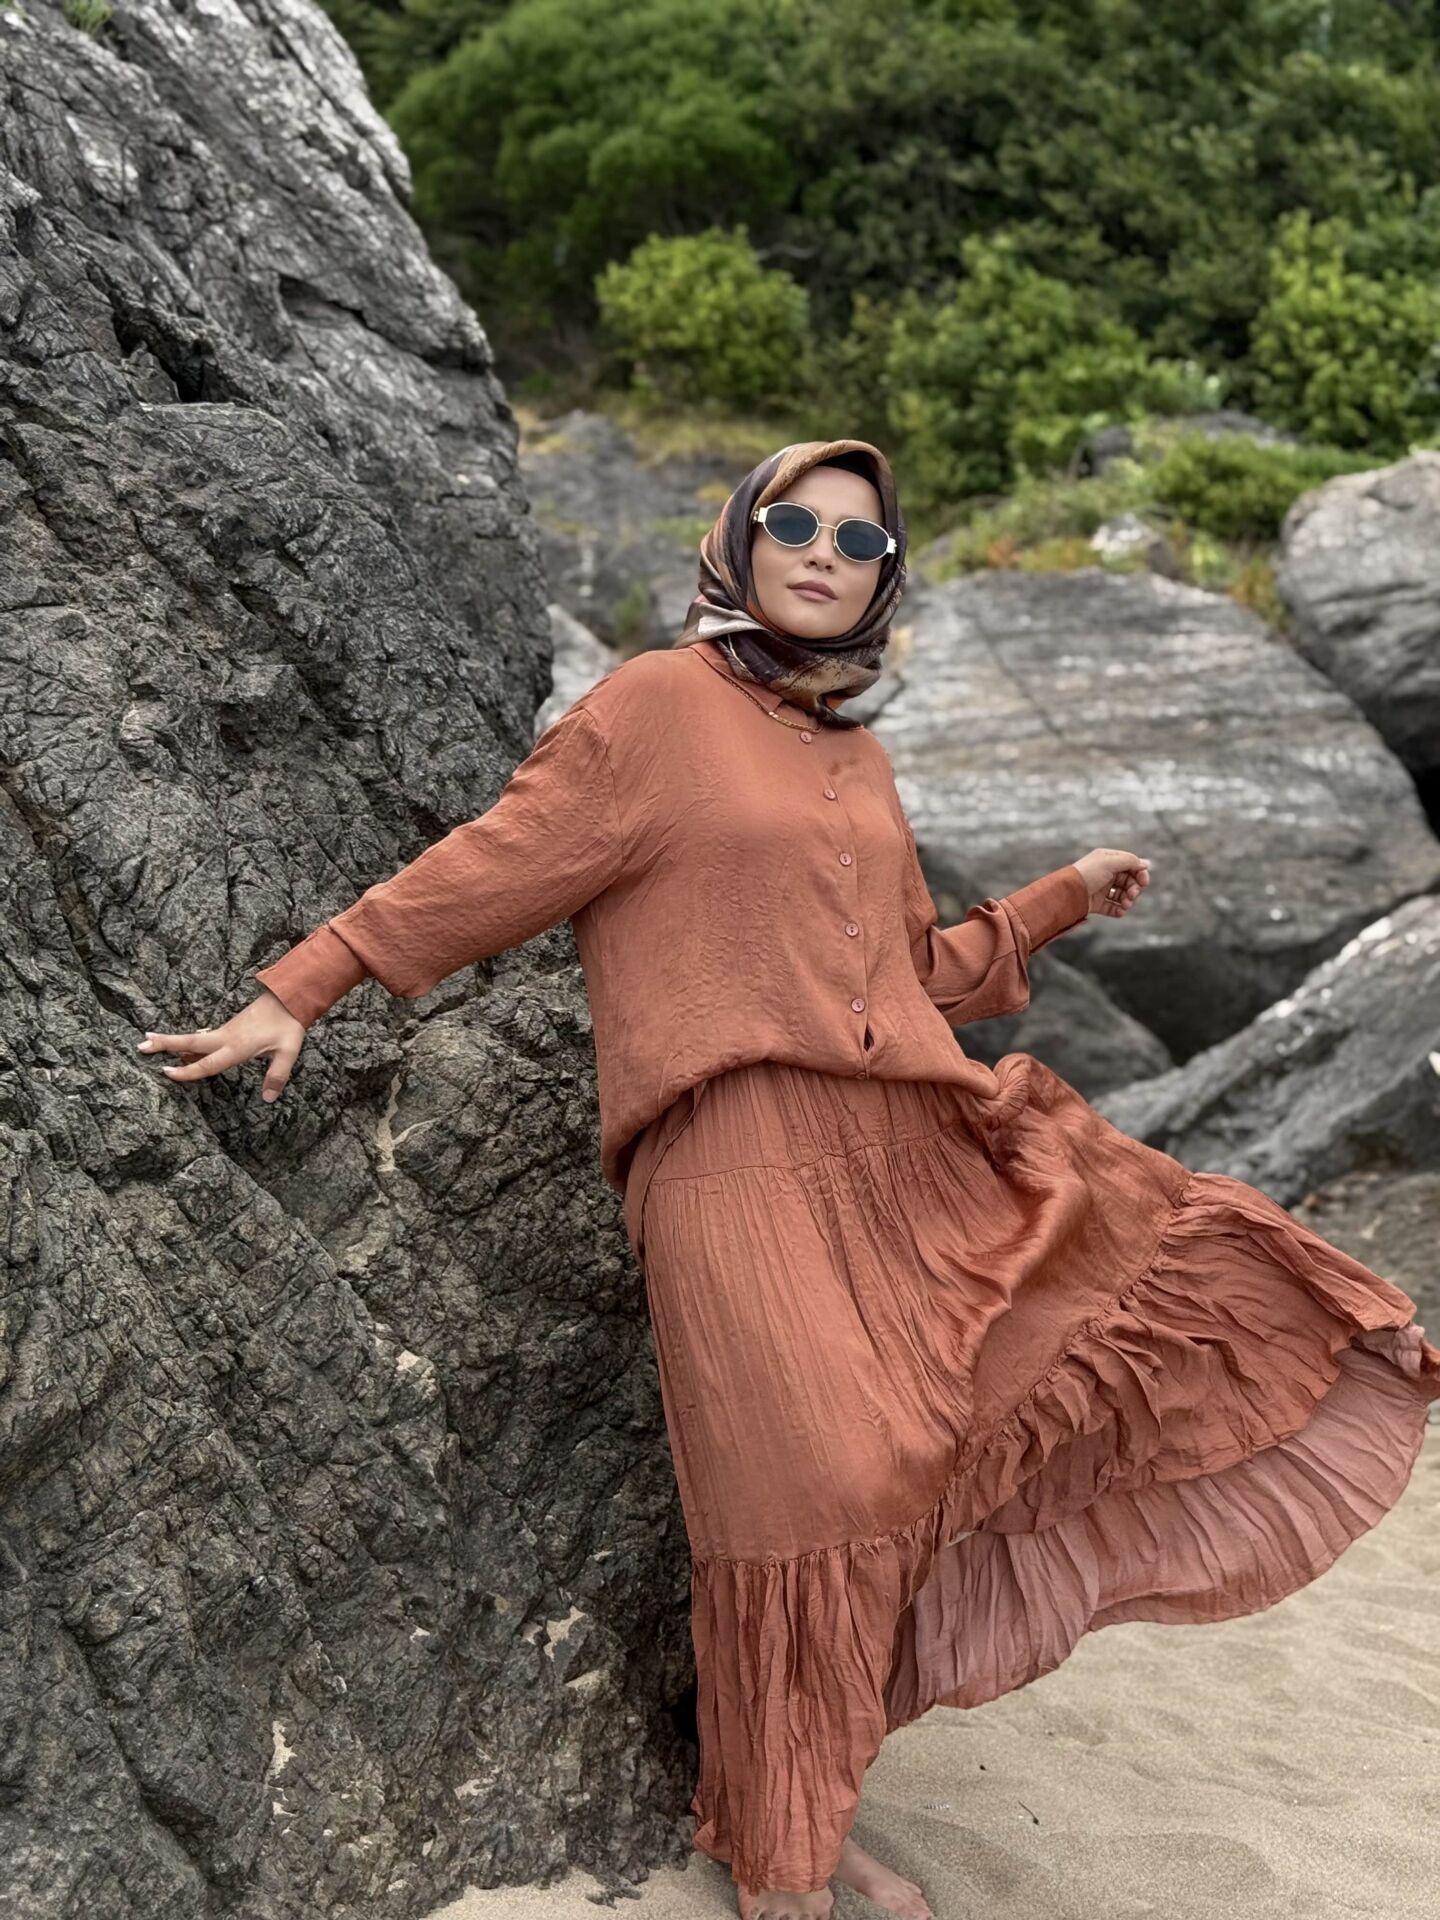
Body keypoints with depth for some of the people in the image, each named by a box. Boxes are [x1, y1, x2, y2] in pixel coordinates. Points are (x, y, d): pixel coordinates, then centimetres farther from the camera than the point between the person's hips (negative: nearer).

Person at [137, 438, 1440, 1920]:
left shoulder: (860, 766, 21)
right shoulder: (659, 705, 2)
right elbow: (492, 869, 0)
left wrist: (1063, 899, 27)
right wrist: (299, 991, -4)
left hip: (910, 1153, 8)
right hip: (746, 1168, -8)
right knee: (816, 1480, -11)